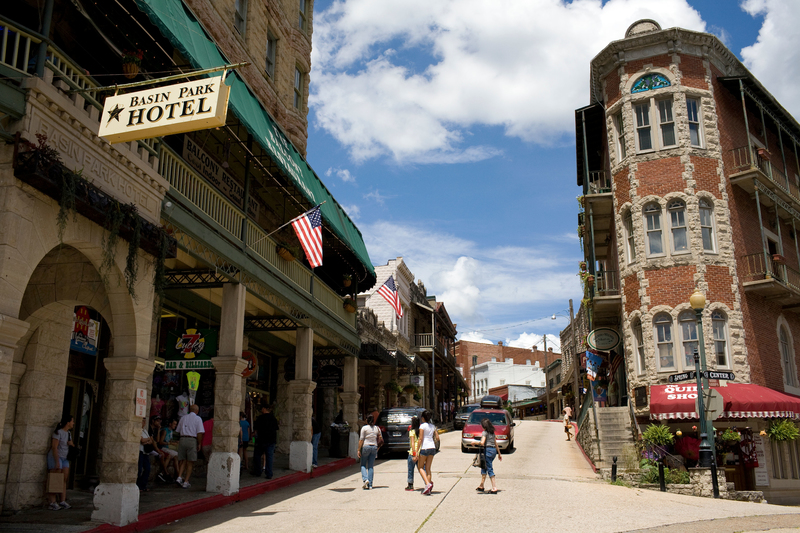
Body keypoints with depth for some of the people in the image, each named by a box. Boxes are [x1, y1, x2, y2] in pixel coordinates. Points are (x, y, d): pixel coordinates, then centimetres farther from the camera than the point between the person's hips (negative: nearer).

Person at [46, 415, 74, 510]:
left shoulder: (68, 433, 15)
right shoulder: (58, 432, -11)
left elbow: (71, 445, 20)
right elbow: (54, 447, -16)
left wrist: (71, 444, -5)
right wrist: (57, 462, -20)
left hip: (64, 458, 8)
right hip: (55, 457, -8)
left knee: (64, 480, 1)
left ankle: (63, 501, 1)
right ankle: (52, 503, -9)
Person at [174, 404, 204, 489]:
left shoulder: (183, 418, 15)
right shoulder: (198, 419, 1)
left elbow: (178, 430, 16)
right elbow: (199, 433, -7)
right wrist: (199, 444, -1)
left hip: (182, 440, 4)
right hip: (192, 440, -4)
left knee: (183, 461, 13)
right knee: (190, 462, 2)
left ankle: (179, 477, -4)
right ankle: (186, 482, 1)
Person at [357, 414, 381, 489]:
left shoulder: (364, 428, -6)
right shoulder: (377, 428, 6)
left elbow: (361, 440, -9)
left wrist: (359, 450, -5)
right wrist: (377, 448, 20)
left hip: (366, 446, -4)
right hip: (374, 447, 4)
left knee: (363, 465, 9)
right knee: (371, 466, 8)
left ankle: (365, 479, -13)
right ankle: (370, 485, 5)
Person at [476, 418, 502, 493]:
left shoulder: (485, 432, -9)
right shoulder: (492, 432, 15)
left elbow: (482, 443, -21)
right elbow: (496, 444, 19)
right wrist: (499, 454, 24)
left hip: (488, 450, -8)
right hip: (494, 450, 8)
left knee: (490, 469, -5)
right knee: (484, 467, 18)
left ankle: (494, 488, -7)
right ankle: (481, 486, 23)